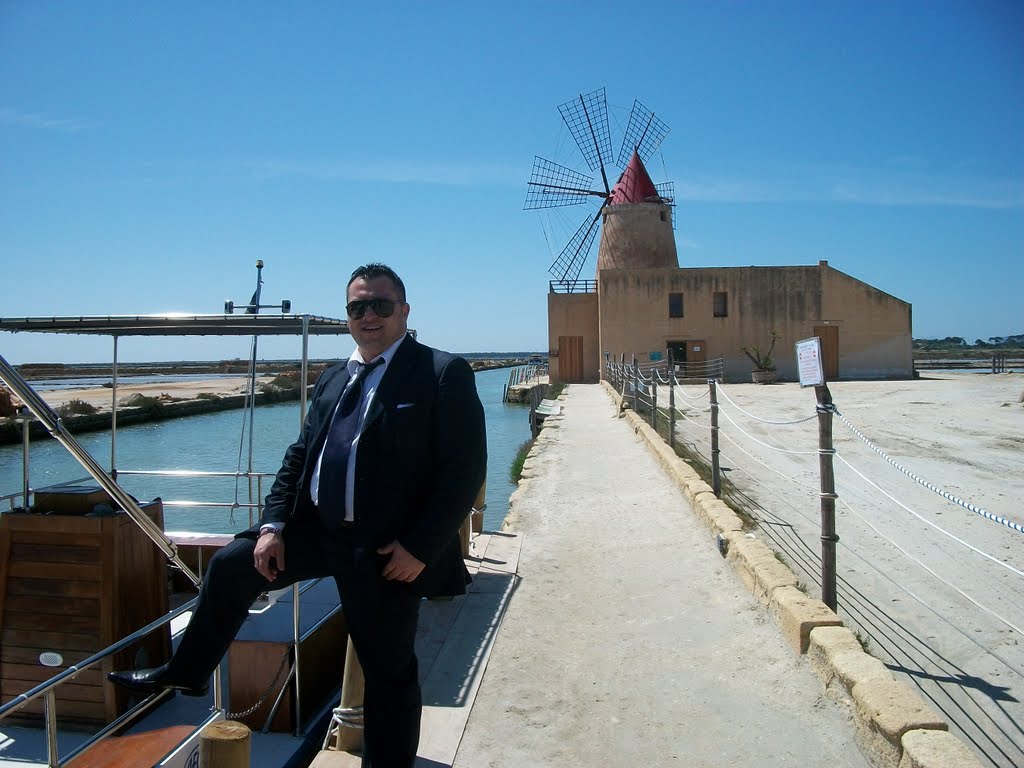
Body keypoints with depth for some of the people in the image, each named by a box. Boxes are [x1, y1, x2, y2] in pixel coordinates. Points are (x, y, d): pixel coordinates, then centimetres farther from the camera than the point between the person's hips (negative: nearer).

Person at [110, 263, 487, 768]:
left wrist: (420, 547, -20)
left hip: (386, 549, -6)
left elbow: (466, 469, -16)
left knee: (388, 672, 7)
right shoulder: (332, 380, 12)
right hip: (317, 529, 7)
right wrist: (273, 524, 2)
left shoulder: (444, 374, -11)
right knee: (232, 565, 10)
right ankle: (186, 673, 32)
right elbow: (299, 455, 14)